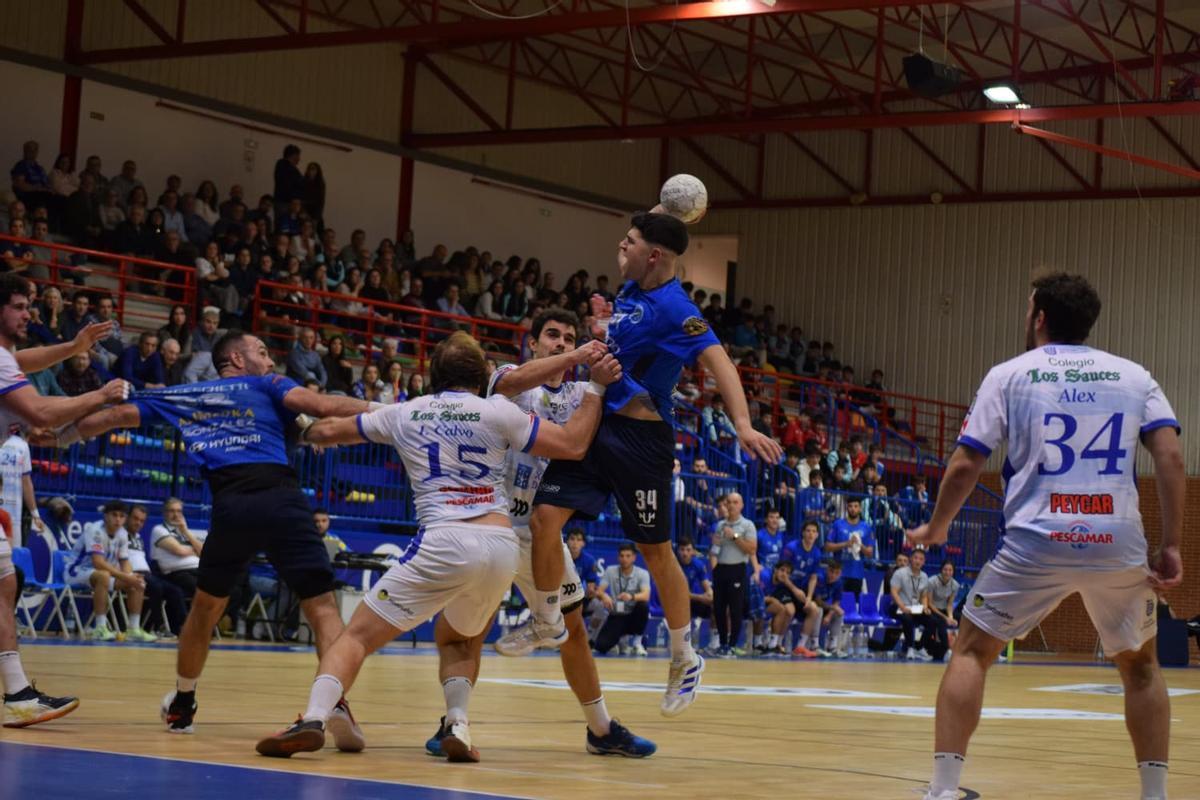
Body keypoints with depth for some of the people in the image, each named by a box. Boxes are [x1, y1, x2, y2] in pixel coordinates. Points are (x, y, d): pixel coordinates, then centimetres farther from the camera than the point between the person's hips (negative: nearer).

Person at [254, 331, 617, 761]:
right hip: (502, 546, 2)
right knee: (454, 639, 28)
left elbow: (332, 430, 28)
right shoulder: (496, 411, 9)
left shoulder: (404, 413, 15)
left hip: (445, 543, -2)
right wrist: (594, 390, 19)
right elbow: (573, 444, 6)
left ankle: (313, 719, -19)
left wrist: (305, 432, 50)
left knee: (357, 635, 3)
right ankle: (457, 725, 4)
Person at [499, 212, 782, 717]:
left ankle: (685, 658, 19)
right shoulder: (630, 291, 9)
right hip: (598, 424, 7)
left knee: (655, 551, 4)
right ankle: (547, 622, 17)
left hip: (640, 437, -7)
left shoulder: (673, 307, -17)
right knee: (545, 517, -3)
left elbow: (716, 359, -29)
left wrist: (743, 424, -41)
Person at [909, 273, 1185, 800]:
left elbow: (965, 467, 4)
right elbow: (1170, 457, 0)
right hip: (1118, 544, 2)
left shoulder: (1010, 375, 8)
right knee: (1139, 665, 23)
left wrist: (935, 529, 19)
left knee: (971, 651, 13)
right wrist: (1171, 547, 2)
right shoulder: (1134, 375, 12)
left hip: (1036, 542, -2)